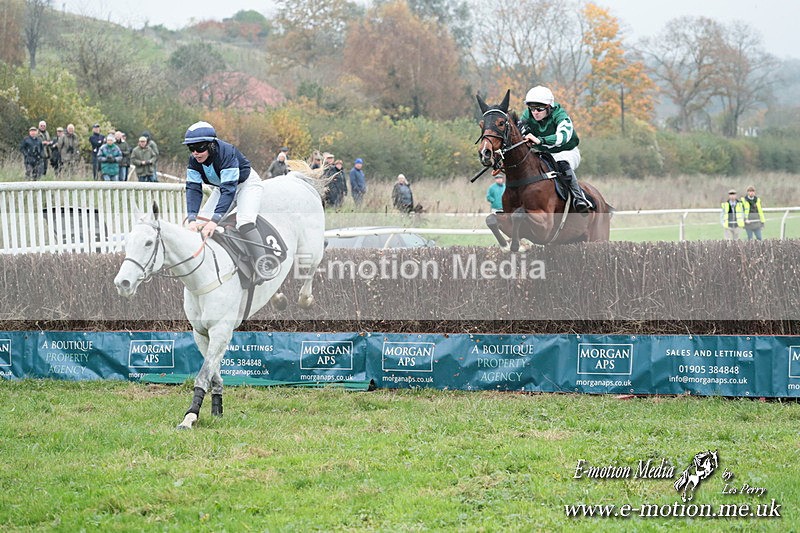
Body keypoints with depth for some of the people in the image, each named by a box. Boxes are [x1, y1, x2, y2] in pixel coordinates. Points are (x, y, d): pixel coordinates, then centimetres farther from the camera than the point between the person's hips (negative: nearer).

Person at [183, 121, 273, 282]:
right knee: (201, 222, -4)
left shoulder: (227, 153, -37)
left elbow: (229, 190, -41)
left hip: (247, 183, -7)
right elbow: (193, 188, -21)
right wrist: (192, 219, -35)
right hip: (222, 187, 7)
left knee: (244, 221, -29)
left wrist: (215, 220, -49)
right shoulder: (194, 160, -18)